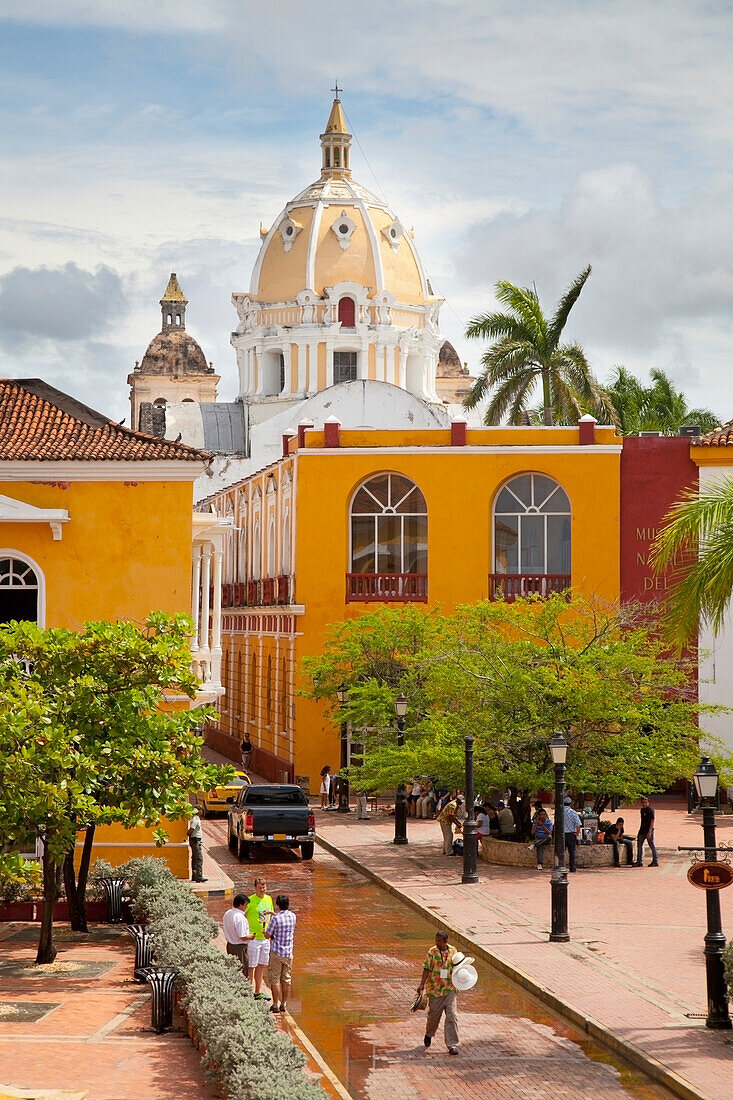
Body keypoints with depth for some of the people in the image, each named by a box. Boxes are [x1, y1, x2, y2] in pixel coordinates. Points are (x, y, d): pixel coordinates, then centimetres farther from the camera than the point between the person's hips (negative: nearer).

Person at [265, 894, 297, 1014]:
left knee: (275, 979, 4)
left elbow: (268, 935, -10)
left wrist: (265, 931, 14)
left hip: (276, 952, -5)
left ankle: (276, 1005, 6)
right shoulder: (293, 916, 0)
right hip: (288, 952, 5)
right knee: (286, 979, 12)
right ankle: (284, 1004, 17)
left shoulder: (276, 919, -17)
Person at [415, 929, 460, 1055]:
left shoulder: (453, 951, 2)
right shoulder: (432, 952, -6)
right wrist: (422, 984, -14)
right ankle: (429, 1034, 41)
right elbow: (427, 969, -7)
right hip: (435, 988, -1)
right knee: (434, 1015, 10)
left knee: (452, 1016, -6)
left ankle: (452, 1045, -3)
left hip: (450, 989, 1)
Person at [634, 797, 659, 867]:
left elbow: (652, 821, -16)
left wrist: (649, 832, -23)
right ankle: (639, 862, 13)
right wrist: (639, 832, 21)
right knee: (639, 845, 8)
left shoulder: (650, 810, -12)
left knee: (652, 846, -1)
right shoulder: (642, 810, 13)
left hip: (648, 831, -9)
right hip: (642, 831, 9)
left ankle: (655, 861, 6)